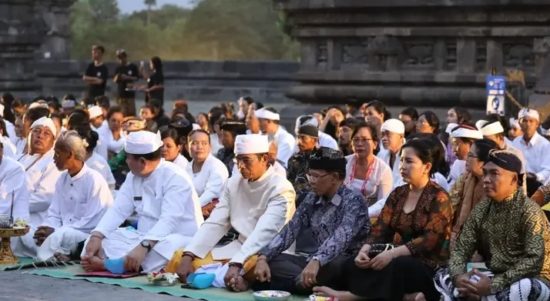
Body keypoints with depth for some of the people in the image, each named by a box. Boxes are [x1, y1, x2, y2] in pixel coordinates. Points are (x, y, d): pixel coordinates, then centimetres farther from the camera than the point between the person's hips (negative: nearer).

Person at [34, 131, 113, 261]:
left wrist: (55, 231, -21)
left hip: (89, 236, -7)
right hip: (63, 233, 7)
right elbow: (54, 214, 12)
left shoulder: (94, 180, -12)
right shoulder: (62, 179, 12)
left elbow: (92, 223, -17)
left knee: (59, 235, -37)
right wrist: (48, 229, -13)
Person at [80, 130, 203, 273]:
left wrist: (143, 247, -43)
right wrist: (96, 236, -17)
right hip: (144, 237, 7)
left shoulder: (175, 178, -17)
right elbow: (118, 210, 1)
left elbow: (169, 220, -29)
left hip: (178, 239, -7)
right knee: (99, 239, -10)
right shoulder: (133, 177, 7)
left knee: (164, 248, -41)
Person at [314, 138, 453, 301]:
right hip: (398, 259, 7)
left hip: (428, 265, -7)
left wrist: (392, 254, -28)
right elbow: (381, 228, 5)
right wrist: (364, 250, -16)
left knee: (394, 268, -39)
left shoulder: (438, 198, -7)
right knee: (353, 266, -20)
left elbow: (430, 240, -18)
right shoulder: (397, 194, 14)